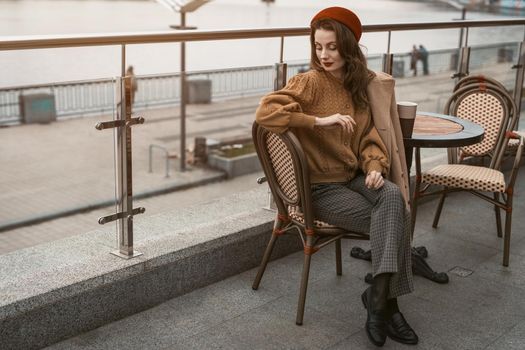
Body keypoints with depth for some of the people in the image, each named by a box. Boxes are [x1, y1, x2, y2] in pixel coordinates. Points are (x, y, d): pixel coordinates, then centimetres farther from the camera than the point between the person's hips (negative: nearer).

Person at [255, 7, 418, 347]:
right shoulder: (310, 82, -10)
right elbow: (265, 111, -25)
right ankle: (386, 300, -9)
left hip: (354, 177, 5)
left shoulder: (362, 84, 9)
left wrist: (375, 167, -11)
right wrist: (320, 121, -27)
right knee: (393, 220, -22)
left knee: (394, 197, -26)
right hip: (320, 187, -5)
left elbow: (370, 137, 10)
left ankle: (380, 295, -22)